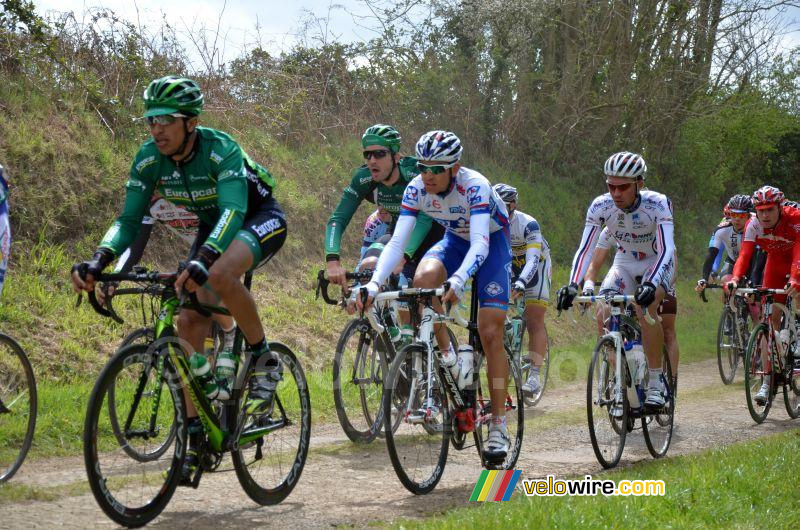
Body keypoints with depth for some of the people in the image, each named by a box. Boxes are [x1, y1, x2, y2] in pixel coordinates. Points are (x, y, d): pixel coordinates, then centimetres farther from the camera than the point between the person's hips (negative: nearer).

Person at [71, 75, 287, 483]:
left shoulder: (221, 150, -32)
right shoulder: (149, 158, -15)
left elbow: (232, 211, -45)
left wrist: (201, 261, -62)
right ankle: (194, 436, -3)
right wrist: (97, 262, -34)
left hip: (260, 219, -6)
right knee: (189, 322, -9)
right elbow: (129, 219, -15)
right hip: (213, 226, 6)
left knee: (220, 275, -38)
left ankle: (264, 359, -14)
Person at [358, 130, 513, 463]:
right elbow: (397, 241, -27)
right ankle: (446, 355, -11)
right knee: (423, 279, -32)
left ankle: (498, 426, -4)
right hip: (455, 240, 4)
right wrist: (374, 283, -43)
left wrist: (458, 280, -63)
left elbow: (480, 243, -45)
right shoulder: (416, 189, -22)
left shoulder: (474, 186, -35)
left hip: (492, 243, -4)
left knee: (490, 334, -12)